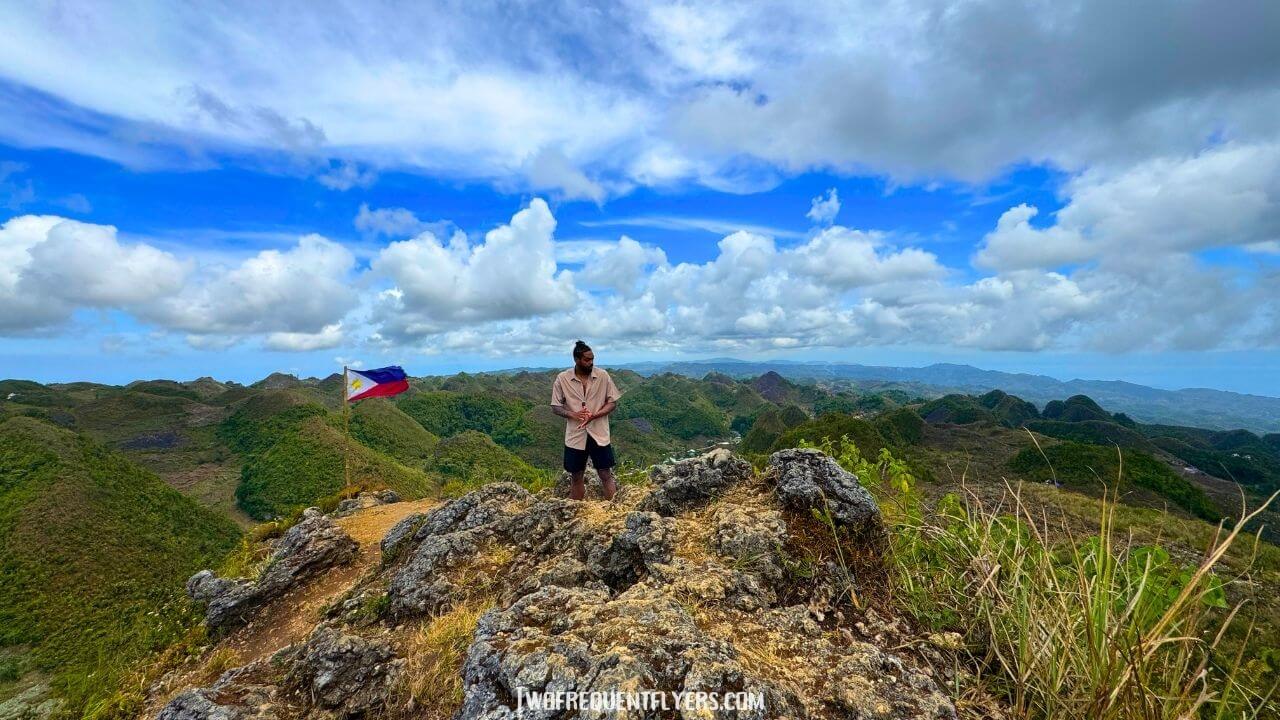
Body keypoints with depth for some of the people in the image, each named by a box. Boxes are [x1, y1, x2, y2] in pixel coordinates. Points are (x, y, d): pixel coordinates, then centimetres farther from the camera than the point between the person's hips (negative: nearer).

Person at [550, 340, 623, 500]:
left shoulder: (603, 376, -6)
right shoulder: (562, 379, -6)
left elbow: (613, 402, -2)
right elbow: (555, 407, -1)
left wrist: (594, 415, -18)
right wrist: (573, 414, -21)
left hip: (599, 434, 0)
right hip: (575, 436, 1)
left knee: (606, 475, 7)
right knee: (576, 477, 14)